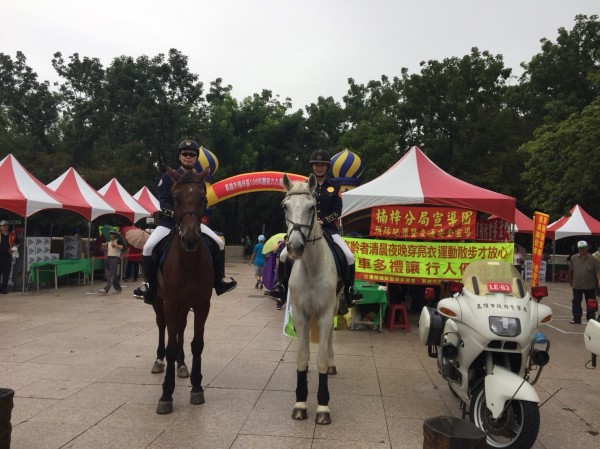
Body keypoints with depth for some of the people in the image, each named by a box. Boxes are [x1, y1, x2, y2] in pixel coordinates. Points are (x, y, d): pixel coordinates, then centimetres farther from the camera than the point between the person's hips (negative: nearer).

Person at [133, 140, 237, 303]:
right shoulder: (168, 177, -1)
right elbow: (163, 202, -9)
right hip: (169, 222, -3)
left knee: (219, 243, -11)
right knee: (149, 247, -25)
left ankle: (219, 281, 6)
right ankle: (148, 285, -5)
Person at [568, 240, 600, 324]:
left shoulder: (592, 259, -3)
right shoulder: (573, 258, 3)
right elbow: (570, 271, 11)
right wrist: (570, 281, 16)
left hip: (589, 286, -2)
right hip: (577, 285, 2)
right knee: (576, 302, 6)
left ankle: (591, 319, 17)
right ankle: (576, 319, 14)